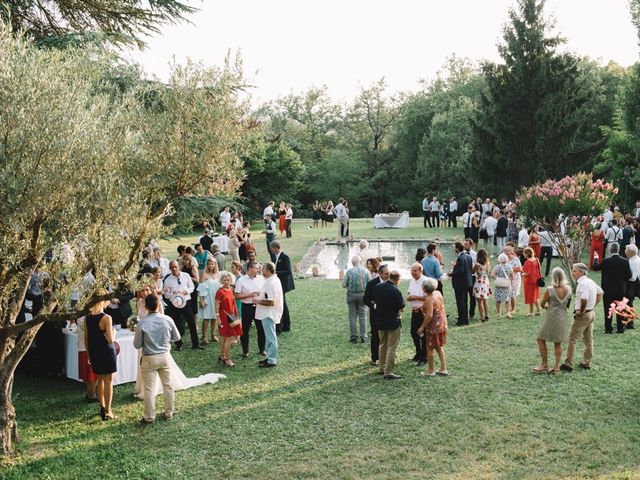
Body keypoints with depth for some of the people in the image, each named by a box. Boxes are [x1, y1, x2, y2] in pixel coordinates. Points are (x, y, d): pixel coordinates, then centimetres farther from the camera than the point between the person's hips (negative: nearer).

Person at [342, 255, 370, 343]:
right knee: (363, 316, 6)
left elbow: (344, 284, -6)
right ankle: (363, 337, 6)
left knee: (352, 316, 6)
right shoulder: (365, 271, -5)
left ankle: (353, 336, 7)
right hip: (362, 294, 1)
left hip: (351, 294, -1)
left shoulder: (349, 271, -9)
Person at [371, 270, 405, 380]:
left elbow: (373, 301, 12)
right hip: (393, 322, -7)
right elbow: (402, 308, -15)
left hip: (380, 321, 7)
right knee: (392, 348, 0)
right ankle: (388, 372, 0)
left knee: (383, 345, 21)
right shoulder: (395, 291, -22)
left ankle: (382, 368, 30)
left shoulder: (378, 287, -2)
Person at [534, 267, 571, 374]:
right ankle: (557, 367, 14)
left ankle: (544, 365, 8)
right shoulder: (568, 289, -3)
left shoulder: (550, 290, -18)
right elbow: (568, 304, 10)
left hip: (552, 318, -5)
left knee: (541, 340, 9)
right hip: (563, 318, 5)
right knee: (558, 343, 13)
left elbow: (542, 304, -5)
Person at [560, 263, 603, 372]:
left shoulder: (582, 284, -22)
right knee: (588, 339, 16)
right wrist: (594, 305, 16)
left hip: (582, 315, -10)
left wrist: (581, 311, -21)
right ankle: (586, 363, 26)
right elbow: (600, 292, 21)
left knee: (572, 339, -3)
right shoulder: (590, 281, 8)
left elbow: (584, 299, -36)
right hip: (591, 312, 10)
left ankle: (568, 364, 0)